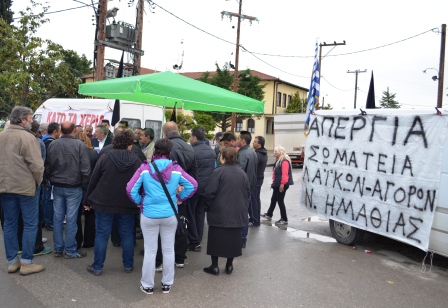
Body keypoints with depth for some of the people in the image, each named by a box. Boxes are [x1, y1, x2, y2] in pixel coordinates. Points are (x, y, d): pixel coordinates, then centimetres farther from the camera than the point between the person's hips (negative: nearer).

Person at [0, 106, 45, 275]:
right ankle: (26, 263, 8)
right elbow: (37, 165, -19)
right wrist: (38, 182, -2)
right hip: (25, 187, -7)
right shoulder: (27, 137, -15)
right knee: (30, 224, 4)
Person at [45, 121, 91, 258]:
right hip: (74, 187, -4)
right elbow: (85, 168, -13)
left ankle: (58, 248, 19)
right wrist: (85, 185, -2)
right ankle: (70, 250, 8)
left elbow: (47, 166, 6)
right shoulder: (80, 144, -13)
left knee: (57, 217, 10)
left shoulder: (53, 144, 0)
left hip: (57, 186, 4)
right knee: (71, 219, 1)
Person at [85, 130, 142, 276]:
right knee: (127, 235, 12)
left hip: (104, 203, -1)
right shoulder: (136, 160, -5)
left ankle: (97, 267, 16)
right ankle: (128, 265, 22)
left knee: (102, 235, 8)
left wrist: (87, 201, 6)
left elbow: (93, 180, -3)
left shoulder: (105, 157, -7)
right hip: (128, 204, 1)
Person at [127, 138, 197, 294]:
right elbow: (193, 185, -2)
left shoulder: (145, 168, -10)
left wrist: (139, 201, 3)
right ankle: (167, 284, 26)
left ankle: (147, 285, 22)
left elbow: (130, 189, -13)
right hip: (170, 215, 1)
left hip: (149, 215, -1)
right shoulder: (176, 169, -6)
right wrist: (180, 198, 7)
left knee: (150, 251, 10)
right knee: (169, 250, 13)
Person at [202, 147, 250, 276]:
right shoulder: (242, 173, 5)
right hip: (237, 213, 5)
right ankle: (229, 265, 20)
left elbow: (210, 192, -14)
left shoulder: (218, 172, -12)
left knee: (216, 239, 7)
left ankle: (214, 266, 12)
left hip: (219, 213, -4)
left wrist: (207, 207, 1)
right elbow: (248, 192, 10)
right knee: (233, 238, 13)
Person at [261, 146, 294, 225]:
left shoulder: (285, 161, -19)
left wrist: (282, 184, -25)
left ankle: (284, 219, 6)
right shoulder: (278, 160, 15)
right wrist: (274, 182, 22)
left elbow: (285, 174, -25)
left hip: (282, 185, -10)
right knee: (273, 199, 19)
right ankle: (269, 214, 34)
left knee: (280, 201, -3)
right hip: (277, 184, 10)